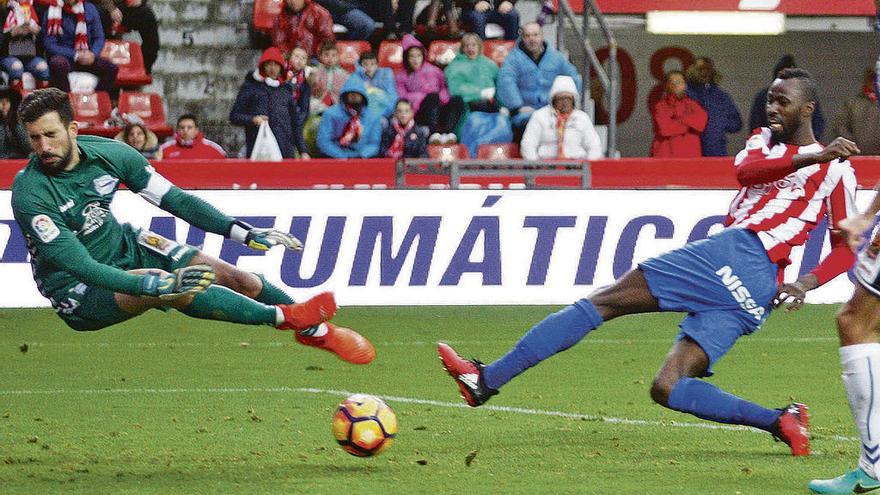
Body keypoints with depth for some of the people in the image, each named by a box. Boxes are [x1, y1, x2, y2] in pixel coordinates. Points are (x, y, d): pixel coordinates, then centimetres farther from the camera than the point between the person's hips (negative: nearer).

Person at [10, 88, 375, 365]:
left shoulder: (107, 154, -12)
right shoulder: (29, 193, -28)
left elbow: (175, 199, -2)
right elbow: (80, 265, -33)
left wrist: (246, 234, -7)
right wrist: (156, 285, -43)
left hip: (123, 246, 6)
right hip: (76, 288, -6)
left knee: (237, 278, 1)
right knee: (173, 290, -33)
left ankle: (319, 332, 27)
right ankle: (283, 317, -18)